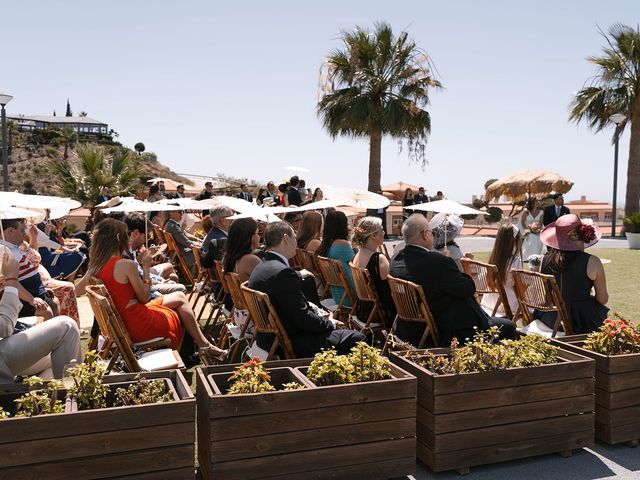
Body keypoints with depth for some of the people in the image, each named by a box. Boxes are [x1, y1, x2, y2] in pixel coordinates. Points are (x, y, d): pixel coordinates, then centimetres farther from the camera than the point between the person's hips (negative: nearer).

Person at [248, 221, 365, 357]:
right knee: (356, 338, -3)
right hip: (291, 345, -10)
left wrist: (316, 314, 9)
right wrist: (330, 324, -6)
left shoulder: (259, 269, 7)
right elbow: (302, 319, -22)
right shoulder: (283, 272, -24)